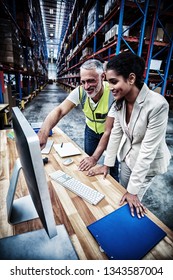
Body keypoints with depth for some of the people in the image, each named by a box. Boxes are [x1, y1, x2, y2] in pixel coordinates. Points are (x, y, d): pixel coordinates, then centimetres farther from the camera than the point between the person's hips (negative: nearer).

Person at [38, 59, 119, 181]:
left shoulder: (112, 92, -33)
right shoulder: (80, 91, -23)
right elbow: (60, 110, -34)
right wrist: (43, 132, -53)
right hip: (91, 129, 3)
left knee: (113, 167, 8)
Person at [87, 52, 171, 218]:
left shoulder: (157, 105, -32)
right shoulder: (120, 101, -12)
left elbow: (148, 150, -29)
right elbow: (116, 133, -4)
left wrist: (133, 190, -21)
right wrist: (107, 164, -1)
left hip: (148, 162, -5)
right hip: (127, 155, 6)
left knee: (131, 202, 10)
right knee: (121, 193, 23)